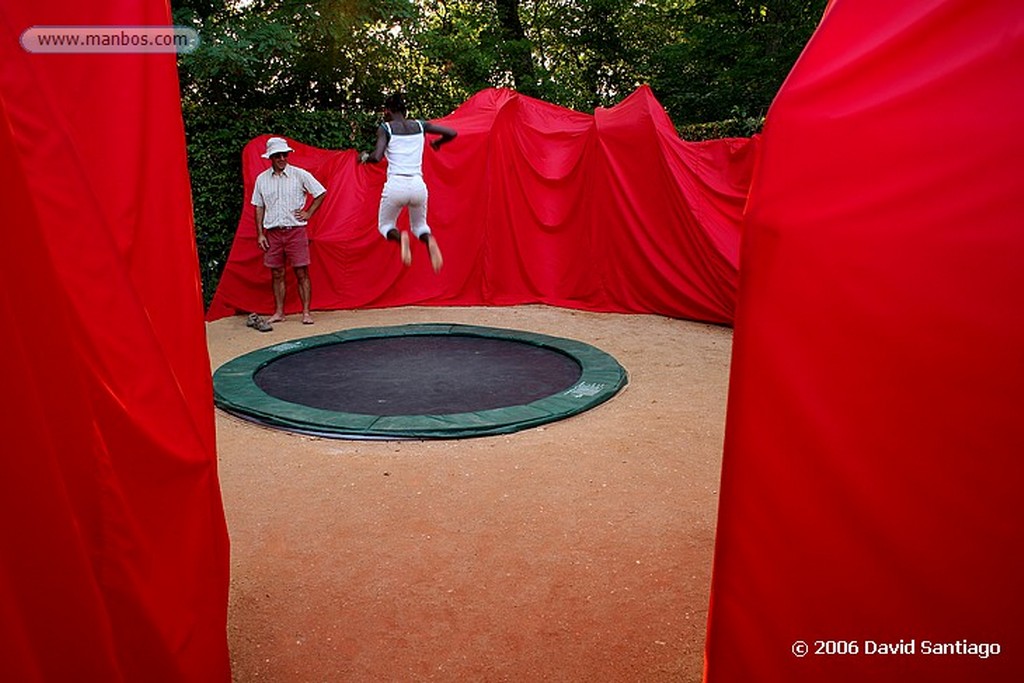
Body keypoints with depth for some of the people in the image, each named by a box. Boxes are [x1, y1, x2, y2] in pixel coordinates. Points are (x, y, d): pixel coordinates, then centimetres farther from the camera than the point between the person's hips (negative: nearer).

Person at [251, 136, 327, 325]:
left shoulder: (300, 175, -1)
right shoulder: (261, 179, 8)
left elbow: (320, 193, 7)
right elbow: (259, 207, 11)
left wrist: (308, 213, 0)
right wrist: (260, 234, 6)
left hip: (295, 230, -3)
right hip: (273, 232, 3)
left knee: (302, 273, -3)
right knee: (277, 274, 7)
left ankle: (306, 312, 2)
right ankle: (279, 312, 15)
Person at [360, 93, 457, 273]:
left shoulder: (386, 128, 0)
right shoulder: (420, 125, 10)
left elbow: (377, 157, -13)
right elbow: (452, 133, 11)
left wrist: (365, 157, 9)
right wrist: (436, 143, 30)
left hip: (395, 185, -3)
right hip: (418, 185, 3)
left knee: (385, 226, 21)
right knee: (419, 225, 26)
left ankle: (400, 237, -17)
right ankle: (429, 240, -12)